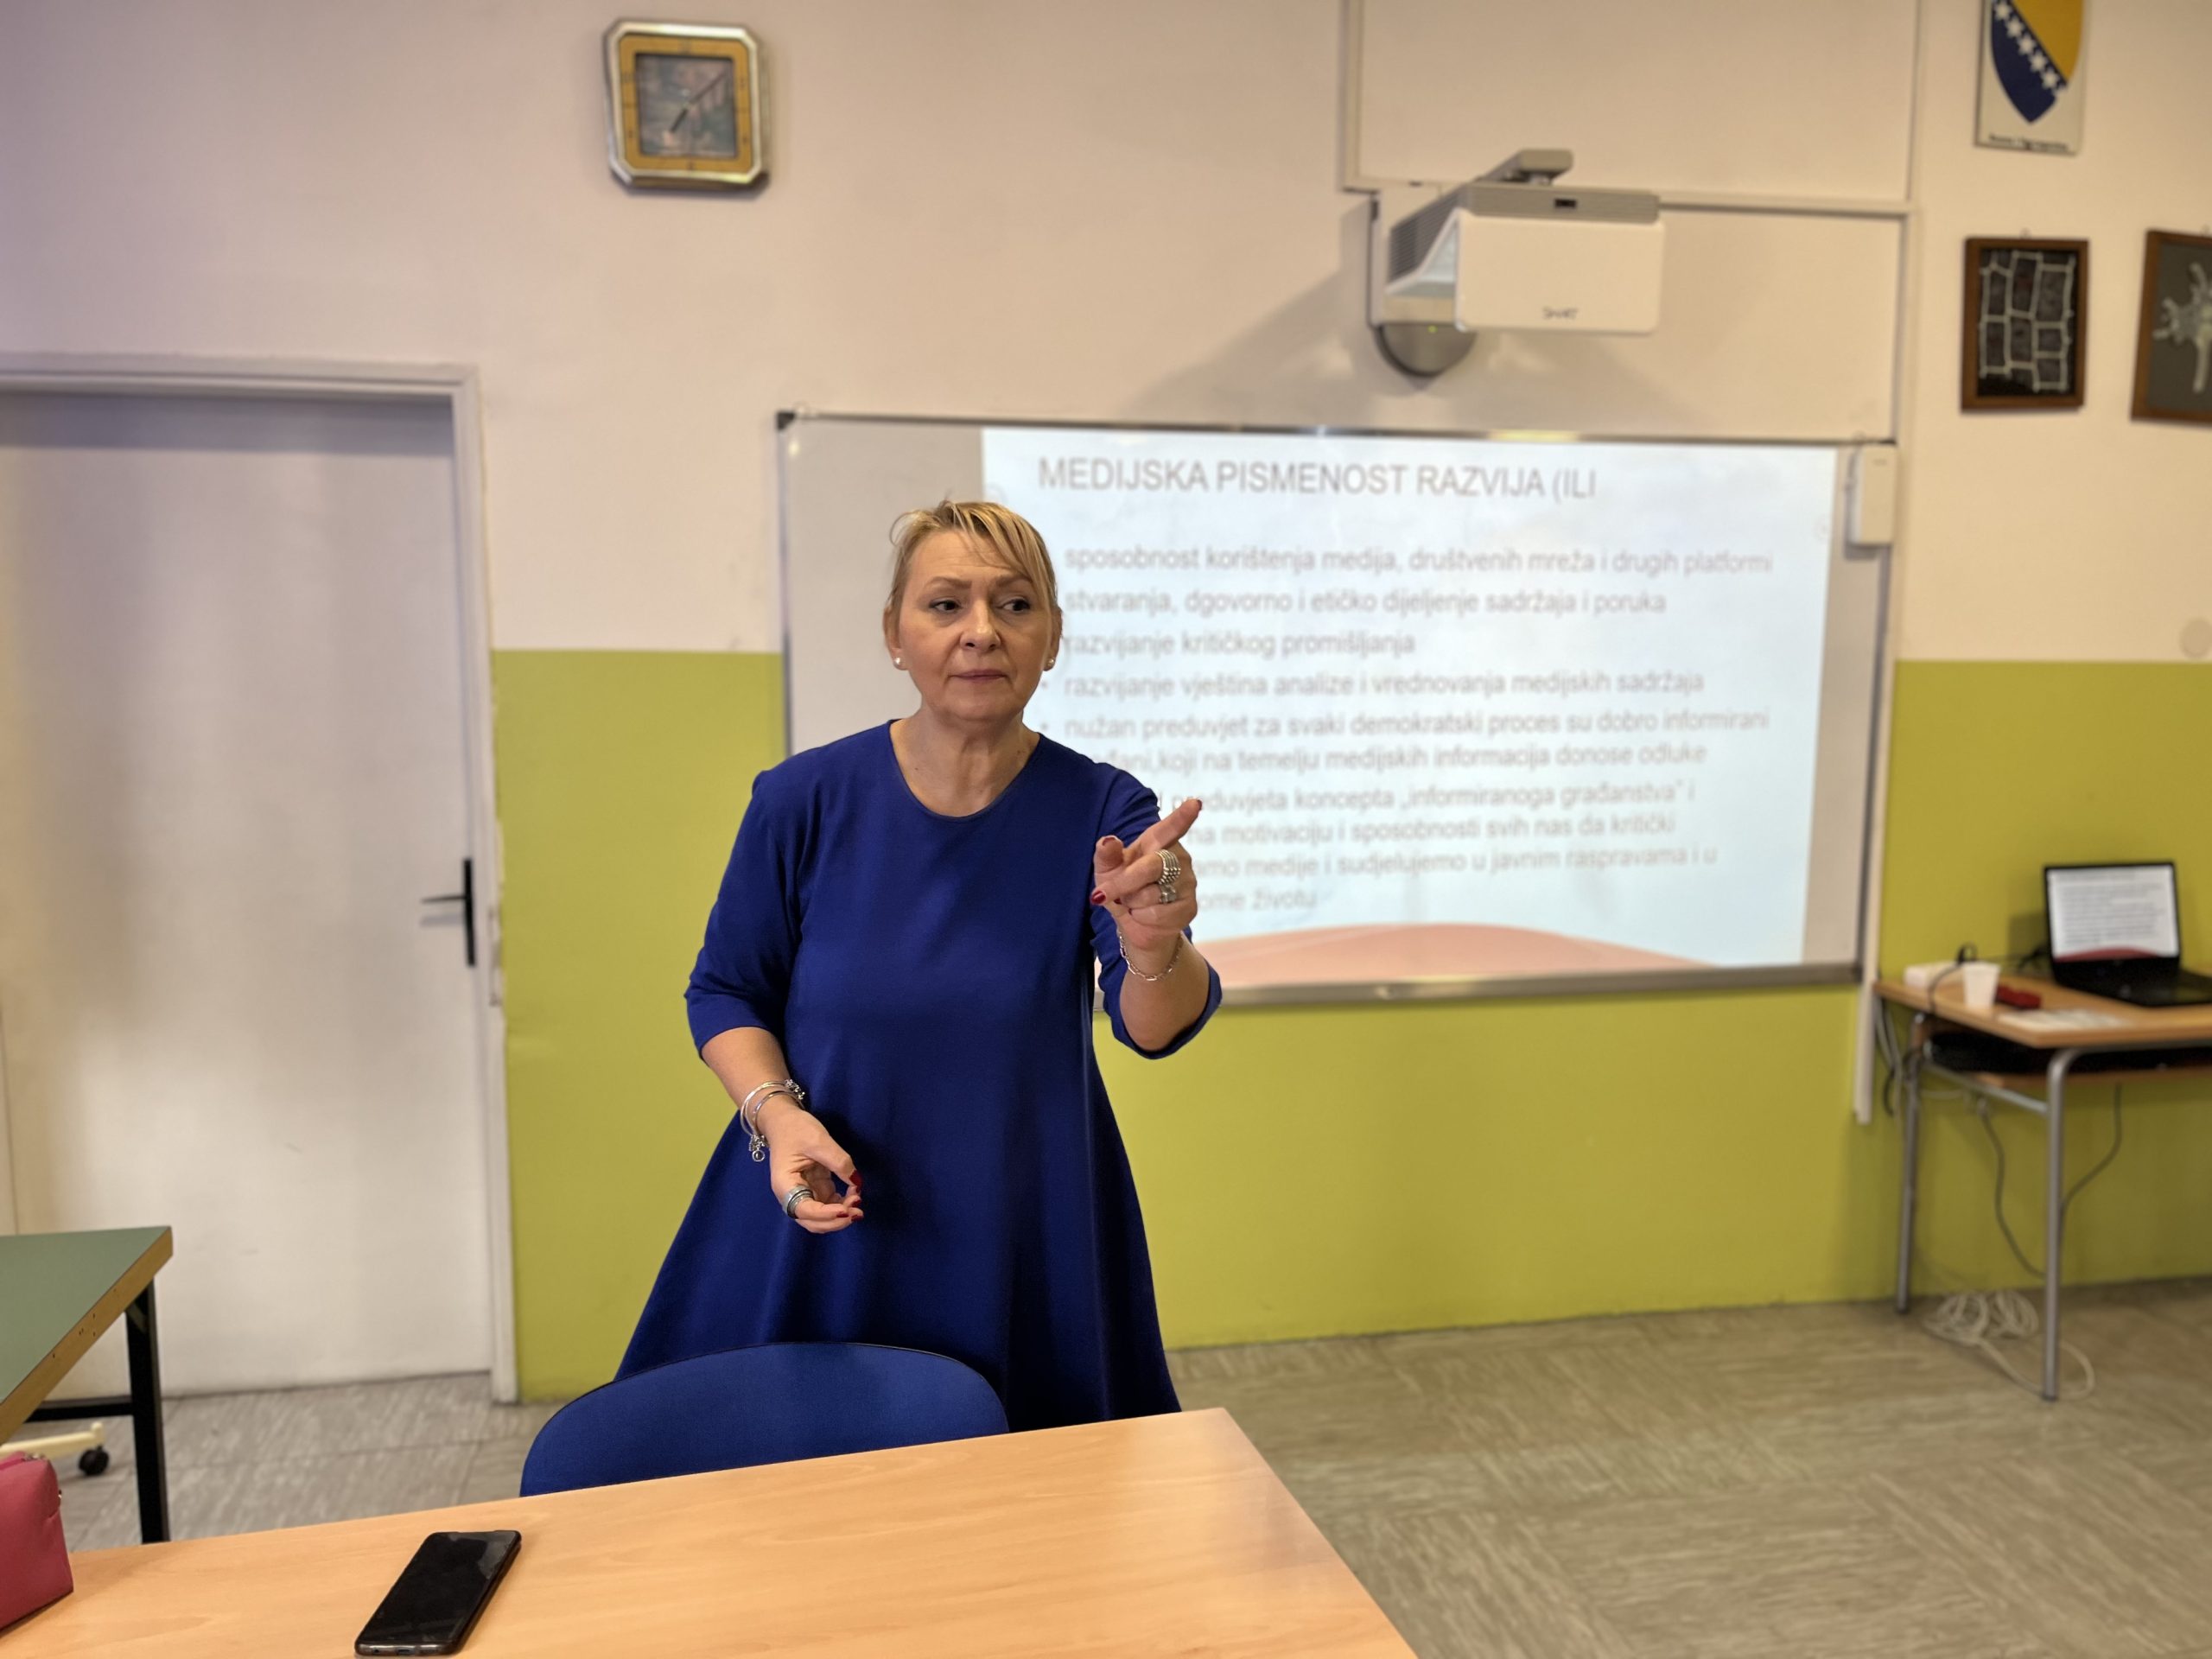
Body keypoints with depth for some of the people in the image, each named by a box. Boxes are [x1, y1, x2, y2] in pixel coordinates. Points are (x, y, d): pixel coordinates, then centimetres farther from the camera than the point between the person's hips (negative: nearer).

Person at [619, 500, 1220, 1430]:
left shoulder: (1100, 810, -10)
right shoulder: (806, 799, -10)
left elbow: (1155, 1026, -22)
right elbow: (724, 989, 2)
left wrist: (1154, 945, -44)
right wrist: (776, 1113, -16)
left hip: (1026, 1248, 0)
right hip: (818, 1237, 0)